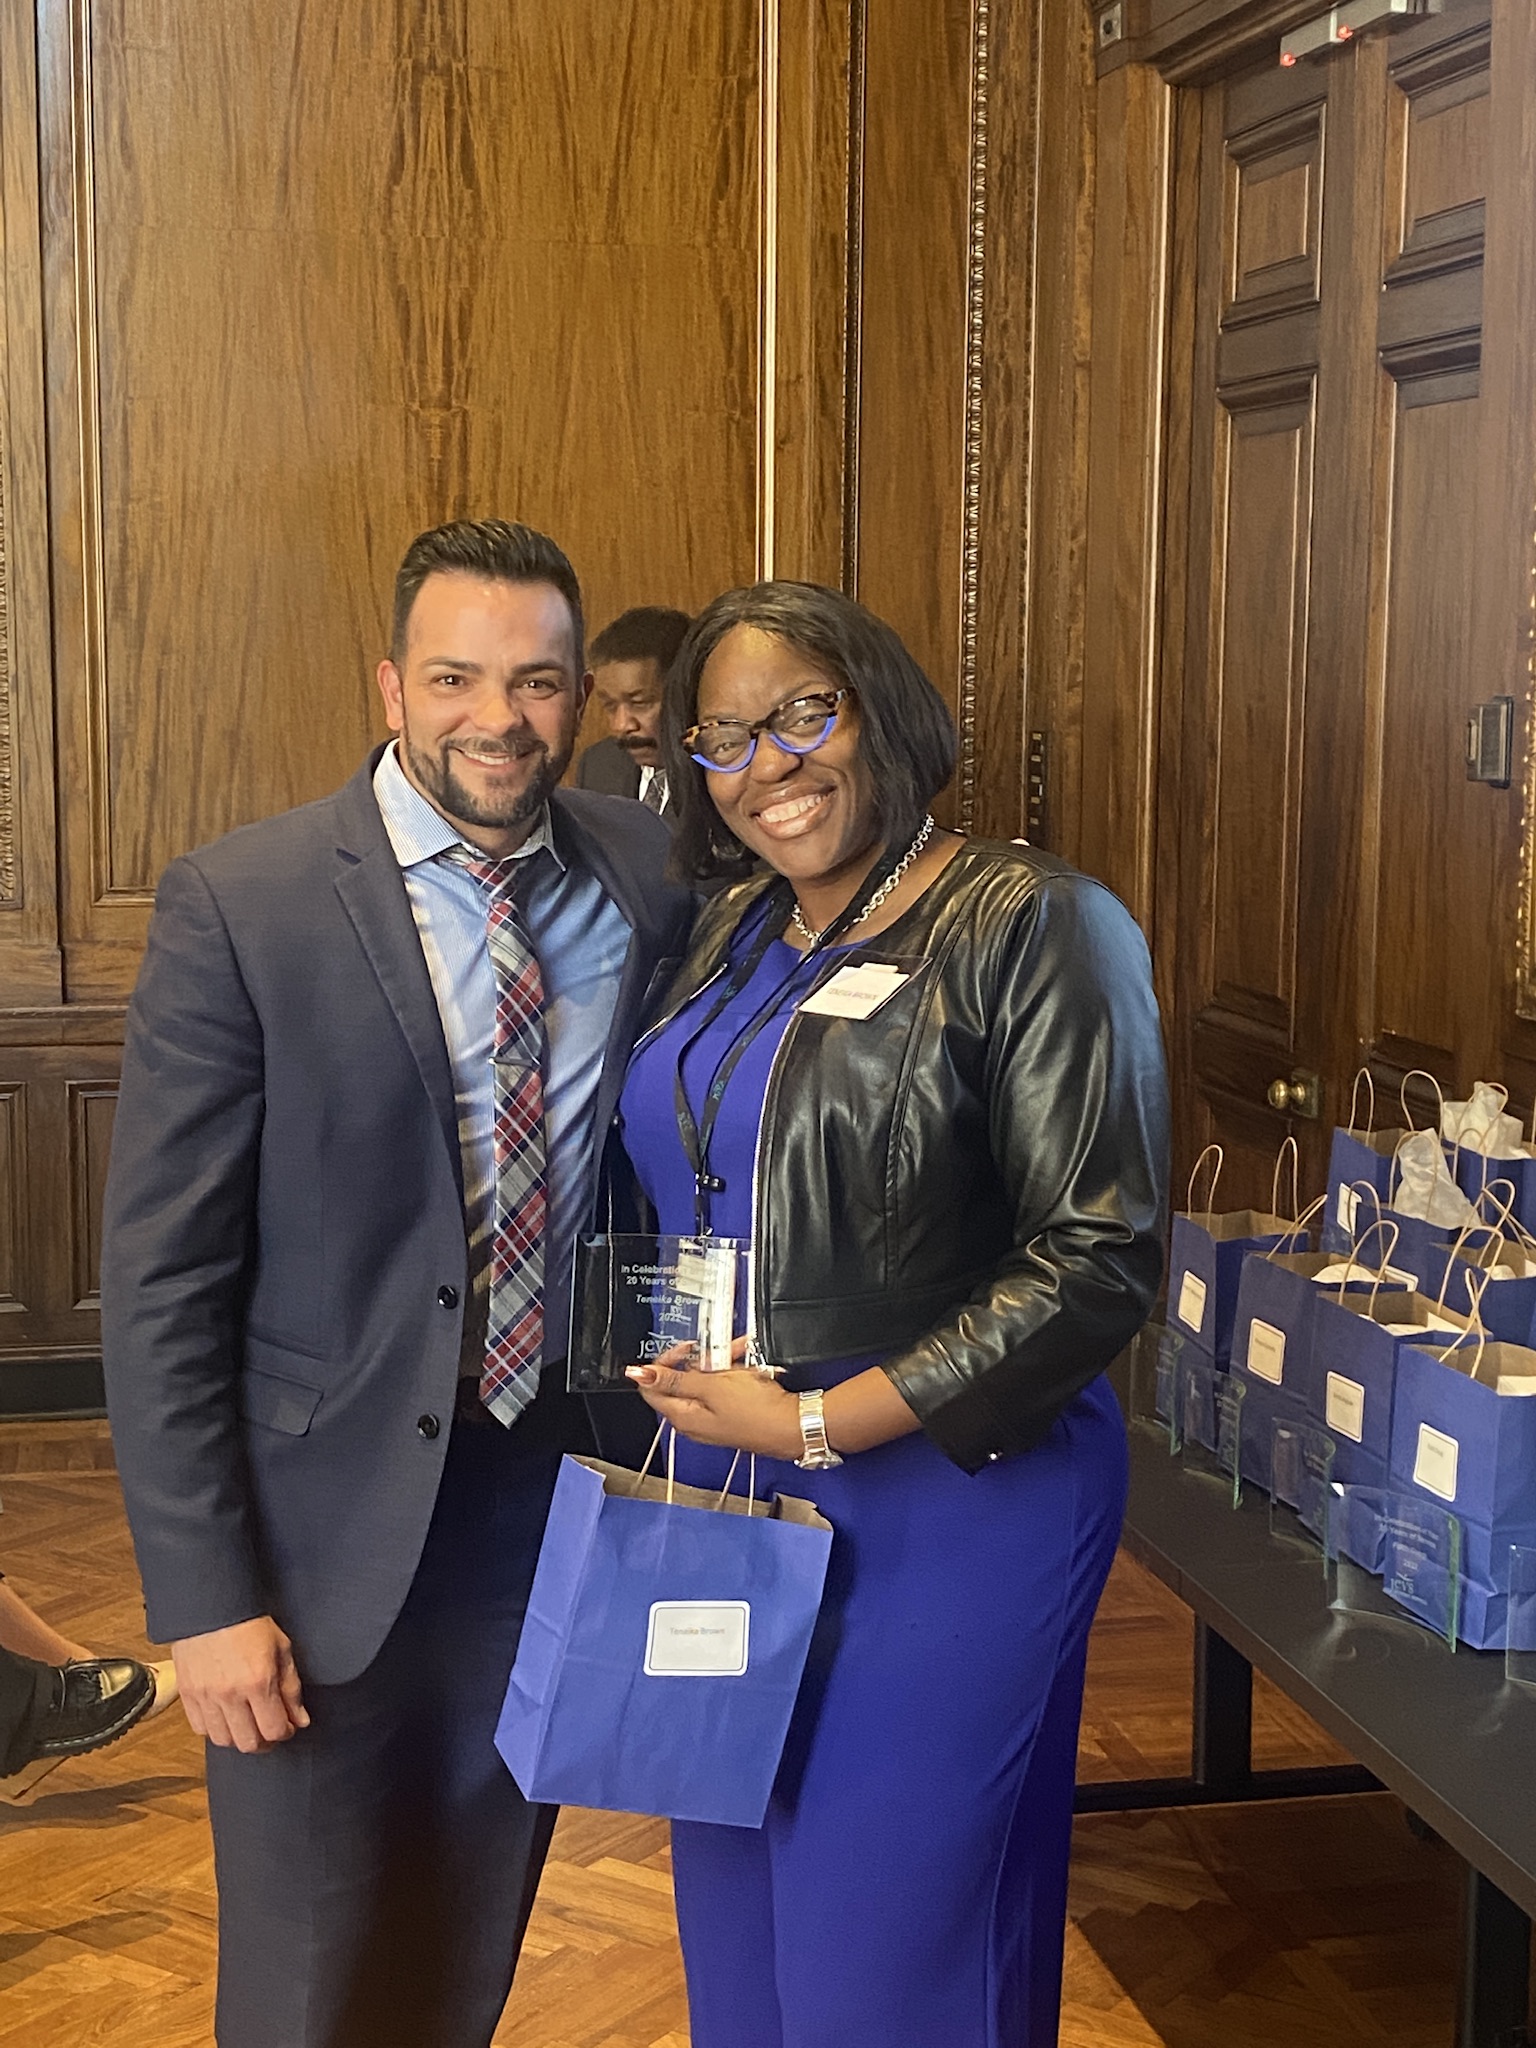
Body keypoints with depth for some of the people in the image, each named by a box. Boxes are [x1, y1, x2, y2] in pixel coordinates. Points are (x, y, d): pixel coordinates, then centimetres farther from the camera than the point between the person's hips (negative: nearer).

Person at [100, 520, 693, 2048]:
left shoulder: (650, 879, -3)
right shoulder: (239, 907, -14)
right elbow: (160, 1284, -12)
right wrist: (207, 1597, -14)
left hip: (562, 1500, 4)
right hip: (333, 1528, -3)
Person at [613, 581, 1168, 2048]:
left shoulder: (1032, 927, -13)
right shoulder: (736, 932, 9)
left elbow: (1099, 1258, -18)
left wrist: (820, 1421, -19)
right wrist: (676, 1377, 3)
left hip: (947, 1500, -7)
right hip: (728, 1479, 7)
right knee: (736, 1916, 18)